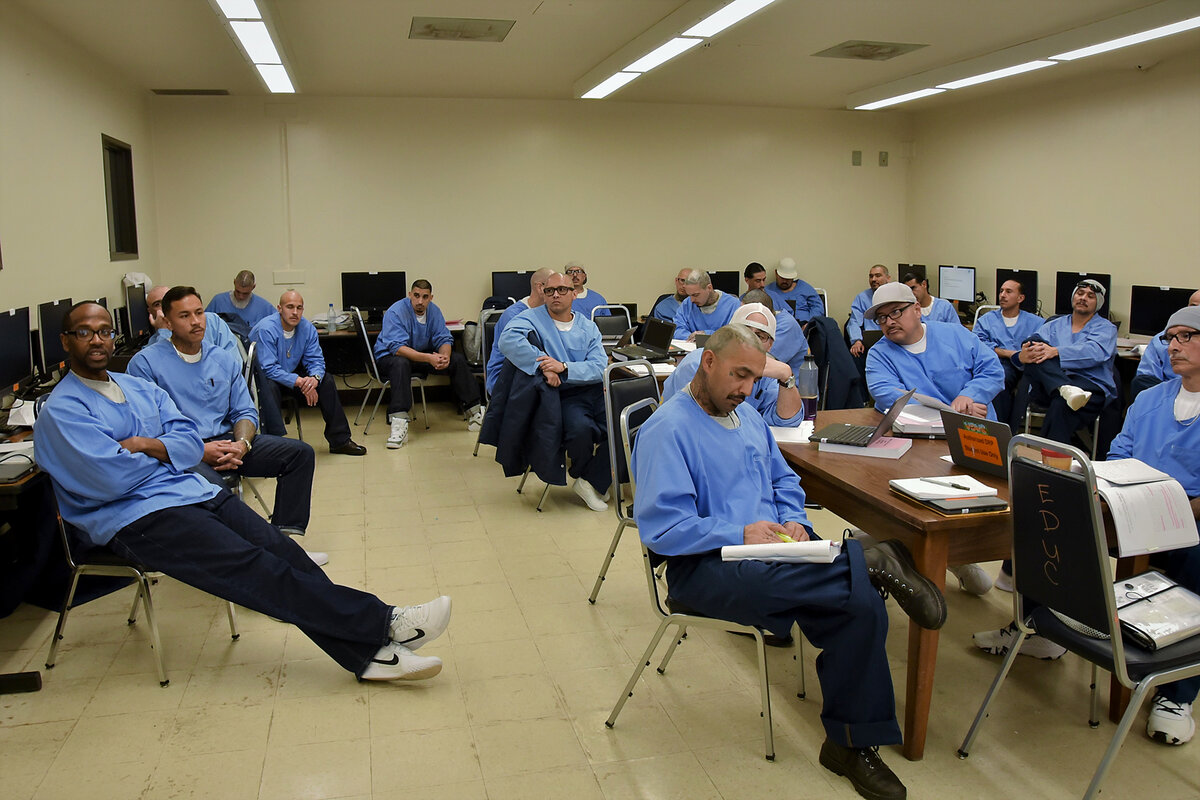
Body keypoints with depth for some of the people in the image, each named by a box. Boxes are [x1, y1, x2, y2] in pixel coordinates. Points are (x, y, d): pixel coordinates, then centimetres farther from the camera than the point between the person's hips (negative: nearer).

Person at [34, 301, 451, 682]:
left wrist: (145, 445, -9)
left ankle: (369, 652, -23)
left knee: (278, 548, -16)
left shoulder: (140, 387, 19)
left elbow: (190, 443, 10)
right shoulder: (60, 411, -2)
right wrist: (162, 452, 1)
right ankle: (383, 623, -28)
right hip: (135, 519, -7)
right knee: (251, 567, -24)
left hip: (193, 491, 7)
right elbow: (108, 478, -15)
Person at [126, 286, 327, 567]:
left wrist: (241, 443, -10)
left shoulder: (224, 360, 16)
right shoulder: (145, 363, -2)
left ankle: (284, 540, -15)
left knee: (301, 453, -9)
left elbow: (245, 412, 13)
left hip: (226, 441, 6)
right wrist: (199, 451, -19)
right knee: (211, 487, -40)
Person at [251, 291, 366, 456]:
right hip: (260, 378, -6)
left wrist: (314, 378, -30)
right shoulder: (266, 329, -24)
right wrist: (300, 382, -36)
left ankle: (340, 440, -6)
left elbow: (316, 360, -6)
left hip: (291, 373, 6)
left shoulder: (307, 328, -6)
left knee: (326, 379, -9)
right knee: (269, 387, -38)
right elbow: (269, 369, -29)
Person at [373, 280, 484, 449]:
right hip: (390, 357, -6)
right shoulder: (396, 312, -23)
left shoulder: (434, 311, -4)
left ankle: (473, 412, -3)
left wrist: (444, 356, -30)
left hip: (422, 354, 6)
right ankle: (399, 423, -48)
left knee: (458, 360, -10)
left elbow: (444, 339, -5)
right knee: (401, 363, -40)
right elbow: (398, 348, -32)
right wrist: (428, 358, -44)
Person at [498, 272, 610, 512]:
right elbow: (507, 339, -18)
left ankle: (592, 482, -3)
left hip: (592, 390, 4)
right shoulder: (533, 318, 5)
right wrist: (543, 366, -25)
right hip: (562, 396, -4)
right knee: (581, 429, -33)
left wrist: (564, 368, -18)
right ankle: (581, 474, 2)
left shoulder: (588, 326, 15)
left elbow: (599, 366, -1)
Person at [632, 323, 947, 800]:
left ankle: (851, 742, -2)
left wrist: (793, 521, 4)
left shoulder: (748, 418, 20)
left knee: (860, 604, -17)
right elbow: (659, 527, -17)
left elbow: (784, 480, 27)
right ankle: (874, 561, -18)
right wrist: (740, 534, -20)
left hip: (770, 549, 7)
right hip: (704, 566, -7)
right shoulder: (667, 429, -9)